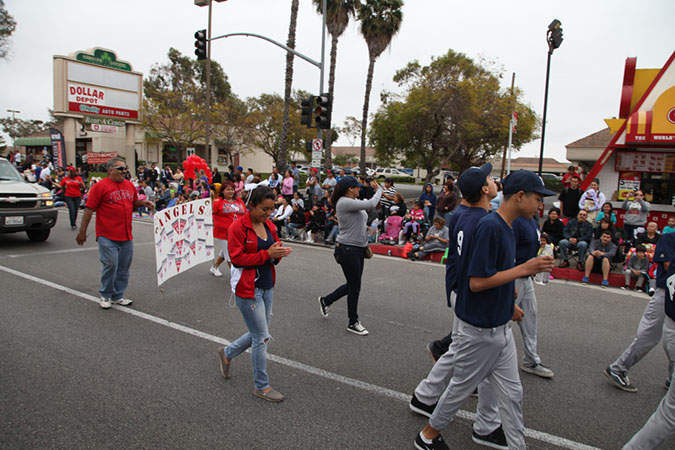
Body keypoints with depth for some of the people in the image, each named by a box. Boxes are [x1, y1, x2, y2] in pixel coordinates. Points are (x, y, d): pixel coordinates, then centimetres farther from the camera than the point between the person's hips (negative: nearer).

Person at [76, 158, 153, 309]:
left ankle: (118, 296, 24)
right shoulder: (100, 186, -6)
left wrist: (143, 203, 4)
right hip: (107, 236, -6)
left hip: (126, 236, 6)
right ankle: (106, 296, 16)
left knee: (124, 267, 10)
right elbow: (89, 209, -7)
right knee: (110, 265, -5)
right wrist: (82, 231, -9)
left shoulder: (129, 185, 13)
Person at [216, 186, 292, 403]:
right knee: (261, 337, 0)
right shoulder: (238, 227, -14)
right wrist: (266, 254, -24)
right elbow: (237, 258, -18)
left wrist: (278, 254, -8)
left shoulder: (269, 226, 8)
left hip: (267, 287, 8)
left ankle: (227, 353, 44)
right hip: (248, 289, -8)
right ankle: (262, 387, 17)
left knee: (258, 334, 18)